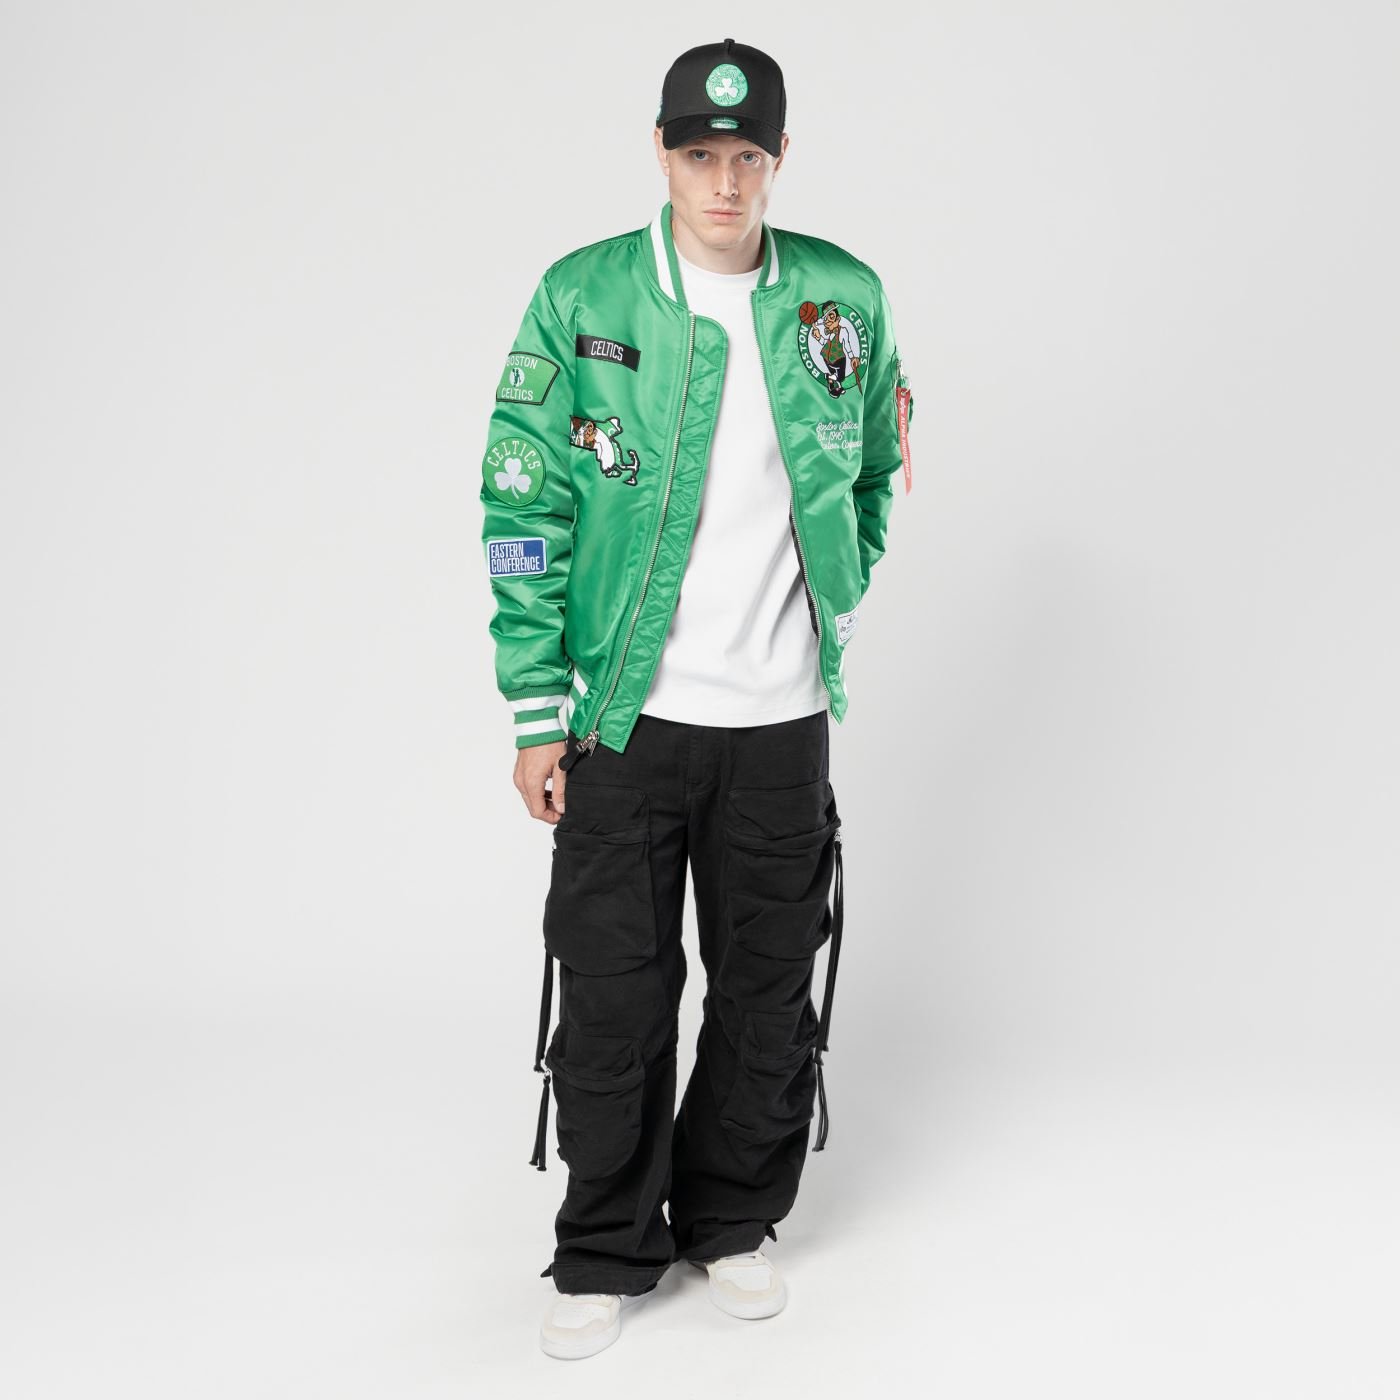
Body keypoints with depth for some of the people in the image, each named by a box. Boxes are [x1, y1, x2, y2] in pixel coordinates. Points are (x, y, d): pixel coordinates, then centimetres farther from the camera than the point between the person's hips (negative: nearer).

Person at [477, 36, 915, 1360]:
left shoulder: (843, 299, 1)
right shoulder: (582, 297, -5)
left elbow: (872, 470, 16)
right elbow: (523, 511, -5)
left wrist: (833, 619, 12)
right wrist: (536, 715, -8)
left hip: (781, 718, 2)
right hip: (626, 715, -2)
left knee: (768, 990, 12)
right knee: (613, 995, 5)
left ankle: (731, 1222, 34)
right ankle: (604, 1254, 26)